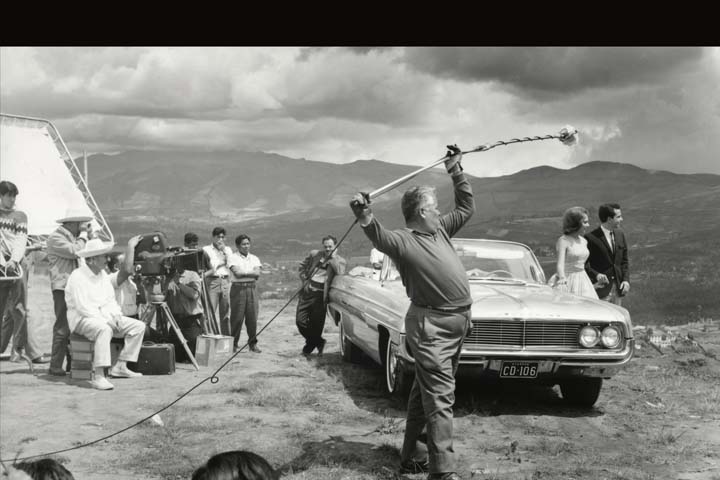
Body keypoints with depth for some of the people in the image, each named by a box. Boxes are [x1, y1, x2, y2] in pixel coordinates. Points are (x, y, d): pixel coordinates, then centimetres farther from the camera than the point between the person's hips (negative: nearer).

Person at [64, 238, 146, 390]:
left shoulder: (103, 274, 15)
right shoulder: (77, 276, -13)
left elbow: (111, 299, 18)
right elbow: (82, 306, -20)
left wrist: (116, 315, -3)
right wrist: (104, 319, -22)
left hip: (105, 317, 9)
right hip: (83, 319, -9)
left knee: (138, 326, -1)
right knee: (104, 329, -40)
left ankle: (120, 366, -1)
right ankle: (98, 377, -43)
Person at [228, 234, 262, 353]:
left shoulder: (254, 258, 14)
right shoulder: (233, 258, 1)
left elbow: (257, 274, -1)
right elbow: (237, 273, -12)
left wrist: (243, 272, -9)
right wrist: (251, 273, -5)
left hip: (252, 289, 4)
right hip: (238, 289, -3)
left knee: (252, 317, 1)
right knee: (237, 317, -3)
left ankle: (253, 343, 10)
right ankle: (234, 343, 6)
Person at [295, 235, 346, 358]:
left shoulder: (339, 260, 4)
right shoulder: (314, 254, 11)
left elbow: (340, 272, -16)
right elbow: (302, 266, 21)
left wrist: (333, 257, -11)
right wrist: (305, 280, 5)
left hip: (321, 295, -3)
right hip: (307, 292, 3)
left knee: (316, 324, 0)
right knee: (300, 321, -2)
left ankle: (308, 349, 21)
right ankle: (319, 342, 20)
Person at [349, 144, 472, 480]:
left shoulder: (440, 230, 13)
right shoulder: (404, 241, -12)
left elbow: (467, 208, 25)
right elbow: (380, 239, -32)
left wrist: (456, 172, 19)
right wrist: (365, 219, -53)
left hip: (456, 324, 8)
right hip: (431, 326, -8)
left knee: (423, 394, 17)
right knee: (439, 400, -11)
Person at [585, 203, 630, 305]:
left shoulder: (620, 234, 9)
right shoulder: (591, 238, -12)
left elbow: (624, 261, 13)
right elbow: (584, 264, -9)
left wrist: (626, 280, 0)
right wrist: (596, 275, -25)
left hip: (618, 288, 6)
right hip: (601, 288, -6)